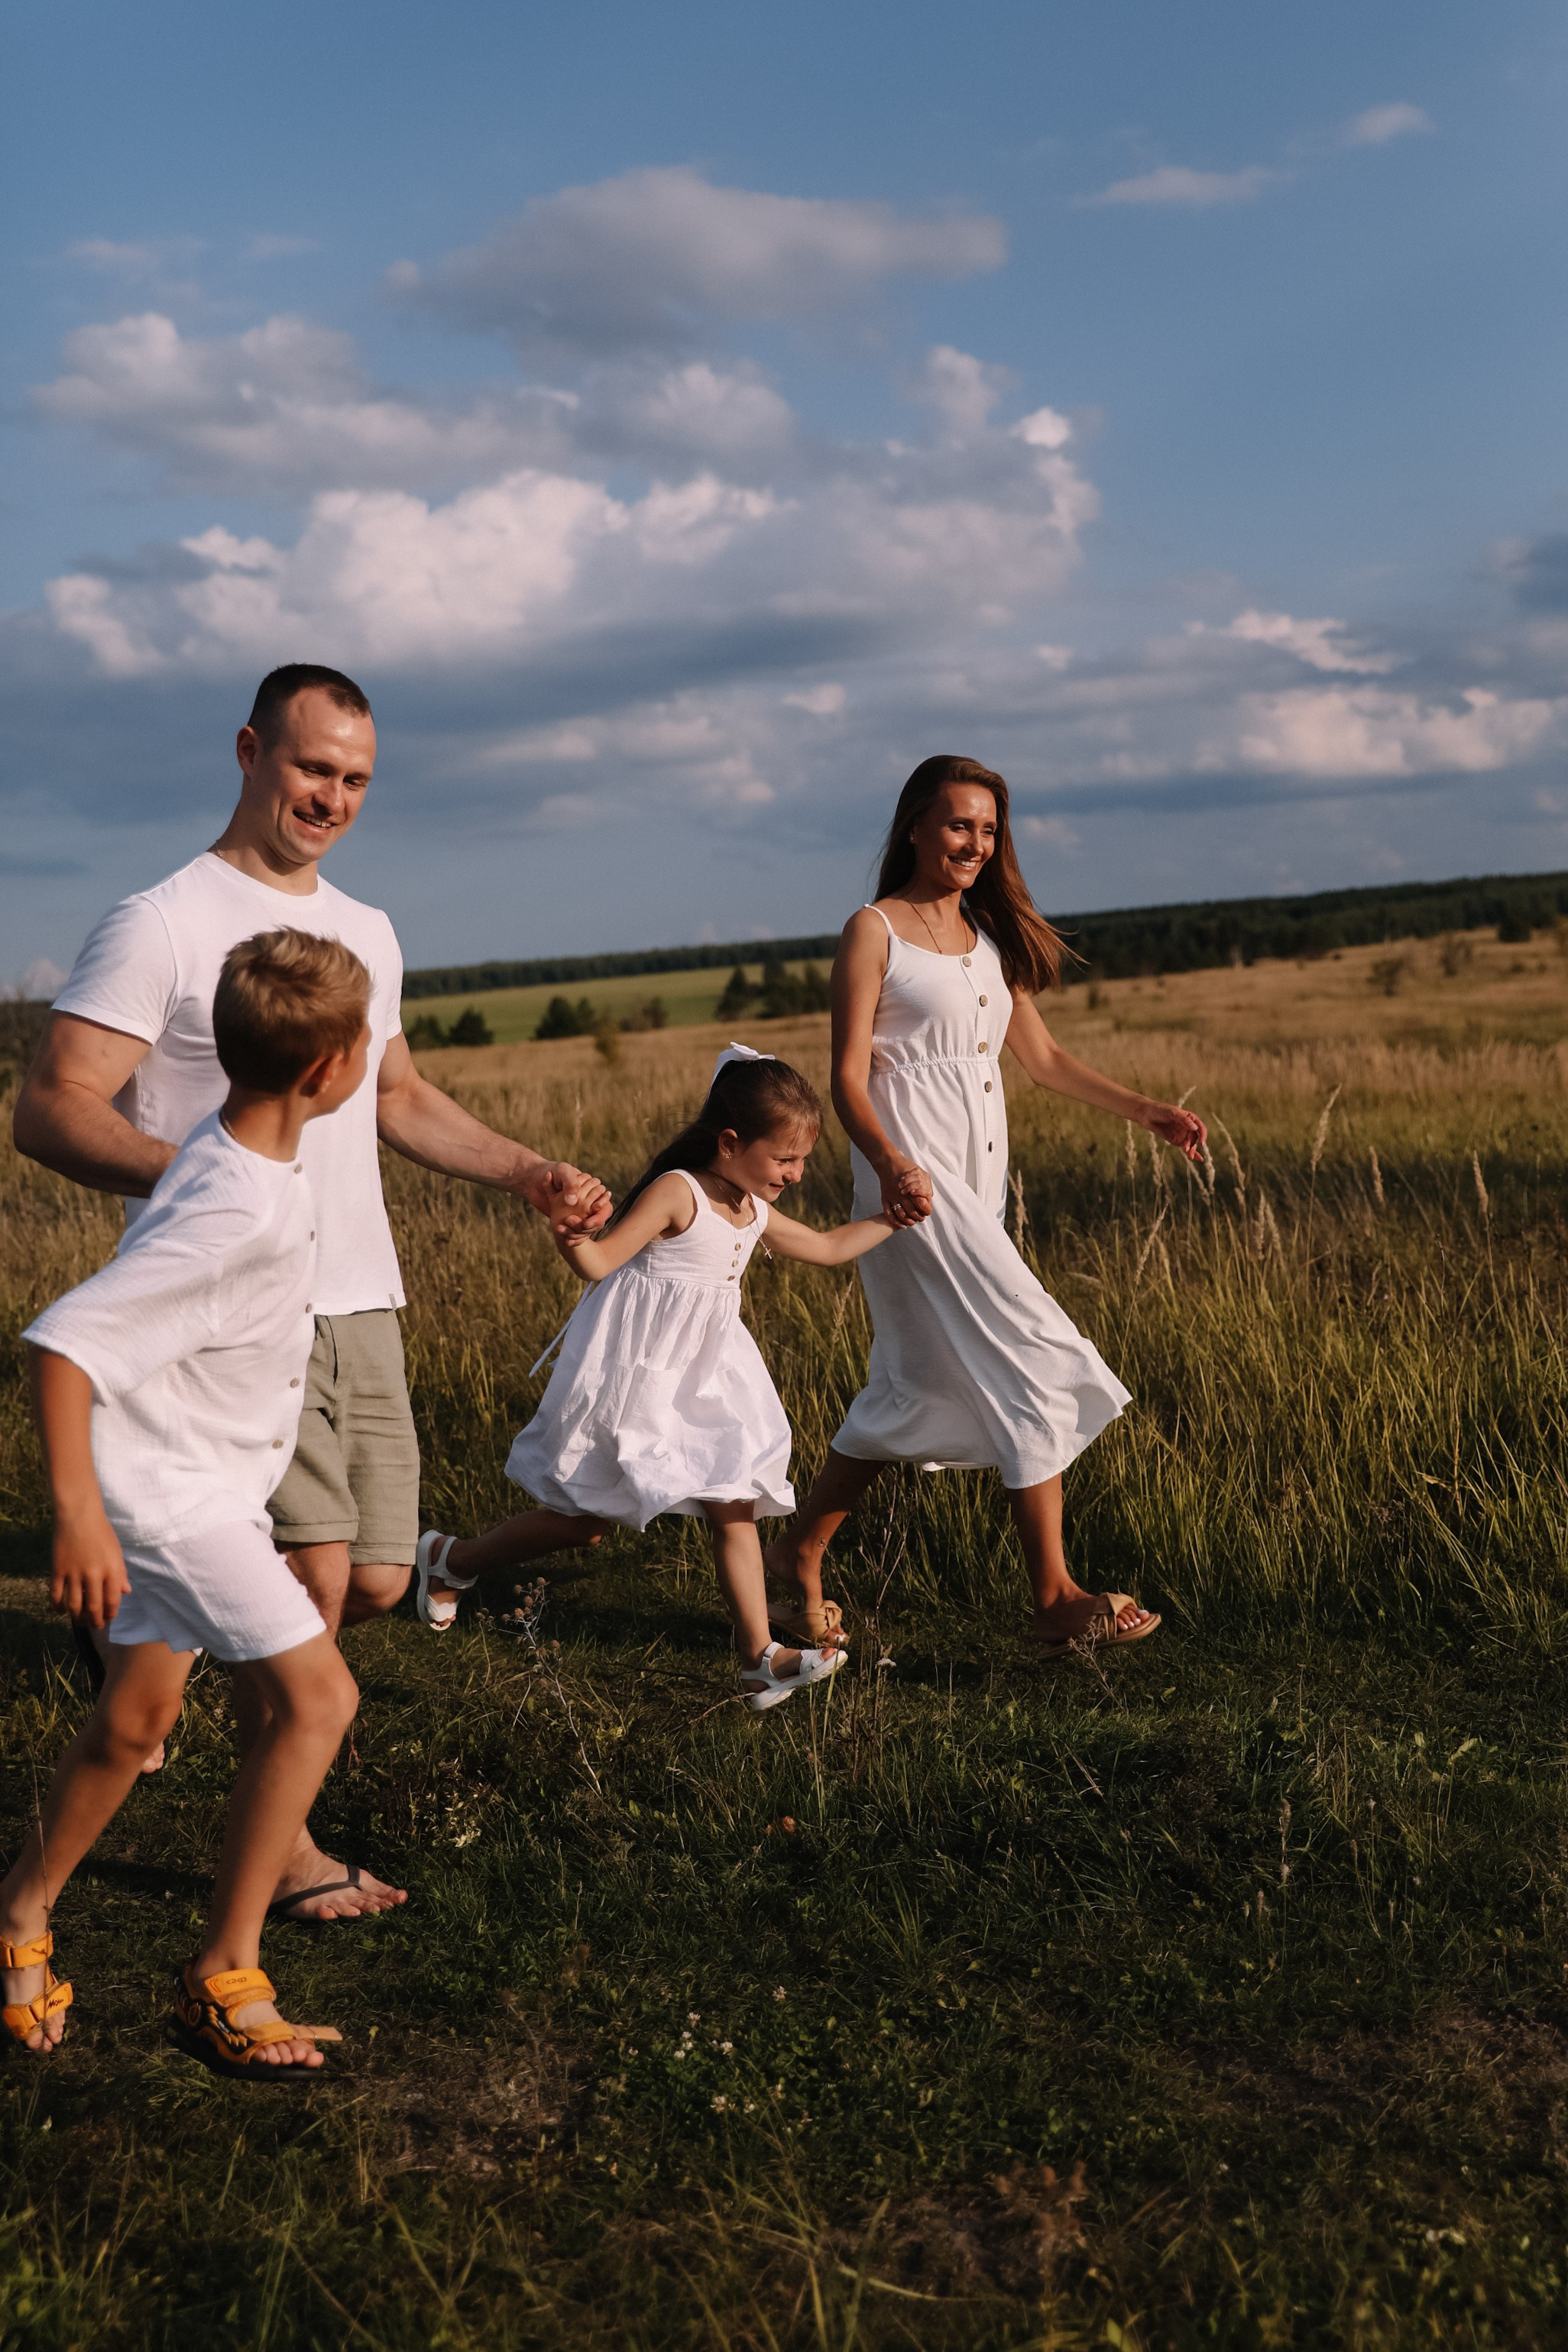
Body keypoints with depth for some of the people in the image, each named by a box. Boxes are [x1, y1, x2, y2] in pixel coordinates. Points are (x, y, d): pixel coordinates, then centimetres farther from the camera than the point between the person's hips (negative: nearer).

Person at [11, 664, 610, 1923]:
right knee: (314, 1572, -12)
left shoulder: (367, 932, 18)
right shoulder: (162, 923, -6)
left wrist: (531, 1171, 24)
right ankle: (279, 1843, 8)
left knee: (376, 1580, 5)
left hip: (361, 1308, 7)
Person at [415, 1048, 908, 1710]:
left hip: (702, 1381, 8)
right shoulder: (677, 1192, -17)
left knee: (734, 1506, 1)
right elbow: (601, 1260, -23)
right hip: (635, 1376, -8)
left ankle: (759, 1658, 3)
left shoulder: (754, 1211, 9)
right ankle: (451, 1559, 19)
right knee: (585, 1520, 1)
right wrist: (569, 1236, -44)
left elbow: (827, 1247, 24)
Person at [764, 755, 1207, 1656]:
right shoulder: (876, 930, -3)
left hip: (977, 1178, 8)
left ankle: (802, 1548, 24)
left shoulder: (990, 935, 18)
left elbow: (1041, 1055, 21)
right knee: (1030, 1362, -13)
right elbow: (849, 1075, -10)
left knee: (921, 1385, 10)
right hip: (916, 1177, -8)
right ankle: (1057, 1598, -8)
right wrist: (889, 1161, -28)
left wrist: (1147, 1112, 13)